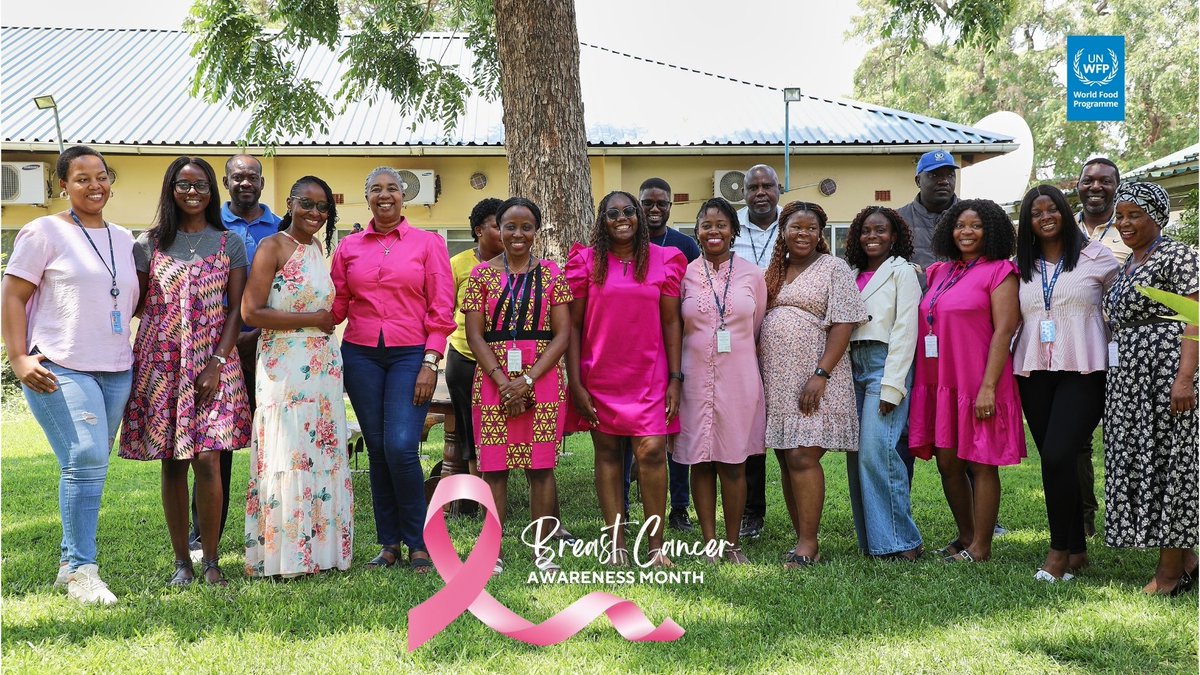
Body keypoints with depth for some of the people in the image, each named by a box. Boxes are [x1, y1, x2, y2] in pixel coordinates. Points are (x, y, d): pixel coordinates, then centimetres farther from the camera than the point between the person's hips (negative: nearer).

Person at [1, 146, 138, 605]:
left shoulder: (124, 239, 17)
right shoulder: (45, 232, 0)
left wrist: (138, 360, 15)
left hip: (115, 372, 6)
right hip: (59, 370, -6)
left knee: (88, 468, 8)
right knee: (86, 461, -15)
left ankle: (70, 564, 18)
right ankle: (82, 571, -7)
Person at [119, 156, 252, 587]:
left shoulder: (229, 244, 7)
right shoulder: (150, 245, 9)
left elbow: (236, 310, 3)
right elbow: (135, 305, 9)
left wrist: (218, 364, -8)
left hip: (212, 364, -1)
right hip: (161, 363, 1)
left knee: (208, 461, -9)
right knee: (172, 464, 3)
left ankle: (210, 561, 2)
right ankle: (181, 561, 12)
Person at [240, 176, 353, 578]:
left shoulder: (317, 248, 15)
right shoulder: (272, 247, -7)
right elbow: (251, 312, -16)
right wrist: (312, 319, -12)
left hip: (323, 364, 7)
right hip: (284, 364, -7)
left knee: (323, 454, 8)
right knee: (287, 456, -5)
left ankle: (317, 550, 15)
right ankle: (282, 556, 2)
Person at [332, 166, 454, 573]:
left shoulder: (428, 244, 4)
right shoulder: (348, 248, 11)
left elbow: (441, 309, -1)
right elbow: (335, 307, 9)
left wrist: (430, 363, -8)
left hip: (410, 355, -3)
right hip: (361, 355, 3)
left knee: (401, 447, -14)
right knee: (377, 450, 5)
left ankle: (418, 543, 1)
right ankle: (389, 543, 16)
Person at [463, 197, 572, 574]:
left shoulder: (551, 274, 5)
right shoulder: (482, 274, 6)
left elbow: (562, 334, 0)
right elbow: (474, 335, 1)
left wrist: (527, 380, -11)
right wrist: (503, 382, -11)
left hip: (542, 378, 0)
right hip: (492, 379, 0)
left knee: (540, 466, 1)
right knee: (494, 466, 1)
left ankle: (543, 550, 9)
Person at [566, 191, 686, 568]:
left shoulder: (663, 261, 5)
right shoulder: (586, 261, 3)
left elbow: (671, 323, 5)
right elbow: (573, 325, 2)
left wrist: (675, 378, -1)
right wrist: (575, 383, -4)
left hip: (648, 375, 0)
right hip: (599, 376, 1)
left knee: (651, 452, -10)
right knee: (607, 453, 4)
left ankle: (656, 544, -1)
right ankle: (616, 545, 10)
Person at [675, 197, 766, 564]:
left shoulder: (752, 274, 5)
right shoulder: (684, 275, 4)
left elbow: (759, 330, 11)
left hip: (739, 379, 0)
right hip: (696, 379, 0)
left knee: (733, 462, 2)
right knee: (700, 461, 2)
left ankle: (733, 544, 12)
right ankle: (709, 543, 12)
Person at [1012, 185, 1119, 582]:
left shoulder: (1095, 256, 4)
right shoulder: (1020, 267, 13)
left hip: (1083, 372, -4)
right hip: (1033, 374, 4)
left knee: (1057, 456, -17)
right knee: (1055, 460, 5)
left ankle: (1060, 549, -5)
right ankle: (1077, 551, 15)